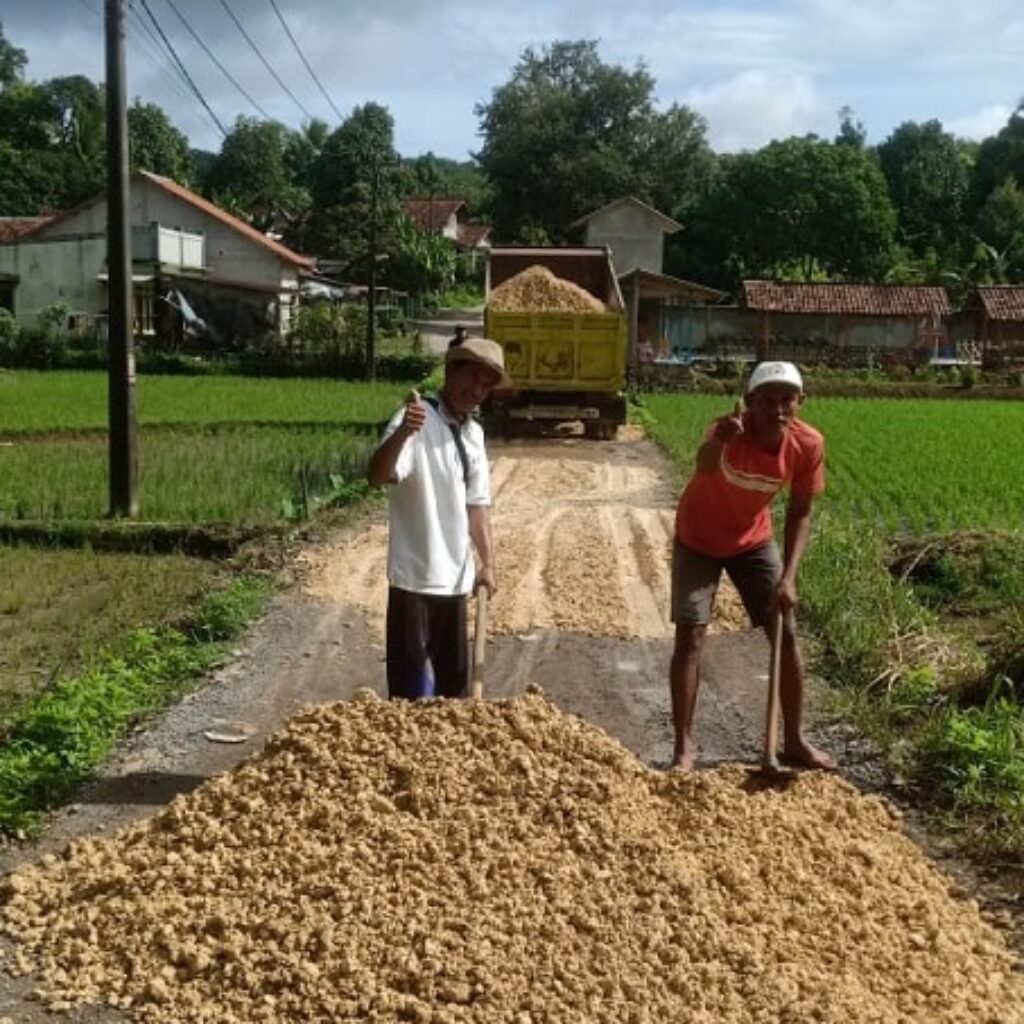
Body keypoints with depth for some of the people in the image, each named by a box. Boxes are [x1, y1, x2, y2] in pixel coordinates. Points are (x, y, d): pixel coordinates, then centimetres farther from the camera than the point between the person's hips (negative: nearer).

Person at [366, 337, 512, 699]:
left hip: (455, 575, 7)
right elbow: (377, 476, -30)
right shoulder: (417, 420, -13)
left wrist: (487, 561, 11)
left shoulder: (474, 433, 11)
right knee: (411, 685, -1)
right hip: (415, 575, -7)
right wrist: (401, 434, -47)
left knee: (454, 677, 18)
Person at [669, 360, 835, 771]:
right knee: (690, 635, -10)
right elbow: (704, 469, -59)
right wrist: (717, 443, -81)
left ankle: (794, 740, 19)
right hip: (698, 540, -3)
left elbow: (800, 514, -10)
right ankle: (684, 745, 1)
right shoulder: (731, 429, -34)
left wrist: (788, 577, -18)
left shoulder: (808, 444, -22)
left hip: (753, 540, 4)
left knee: (786, 634, 3)